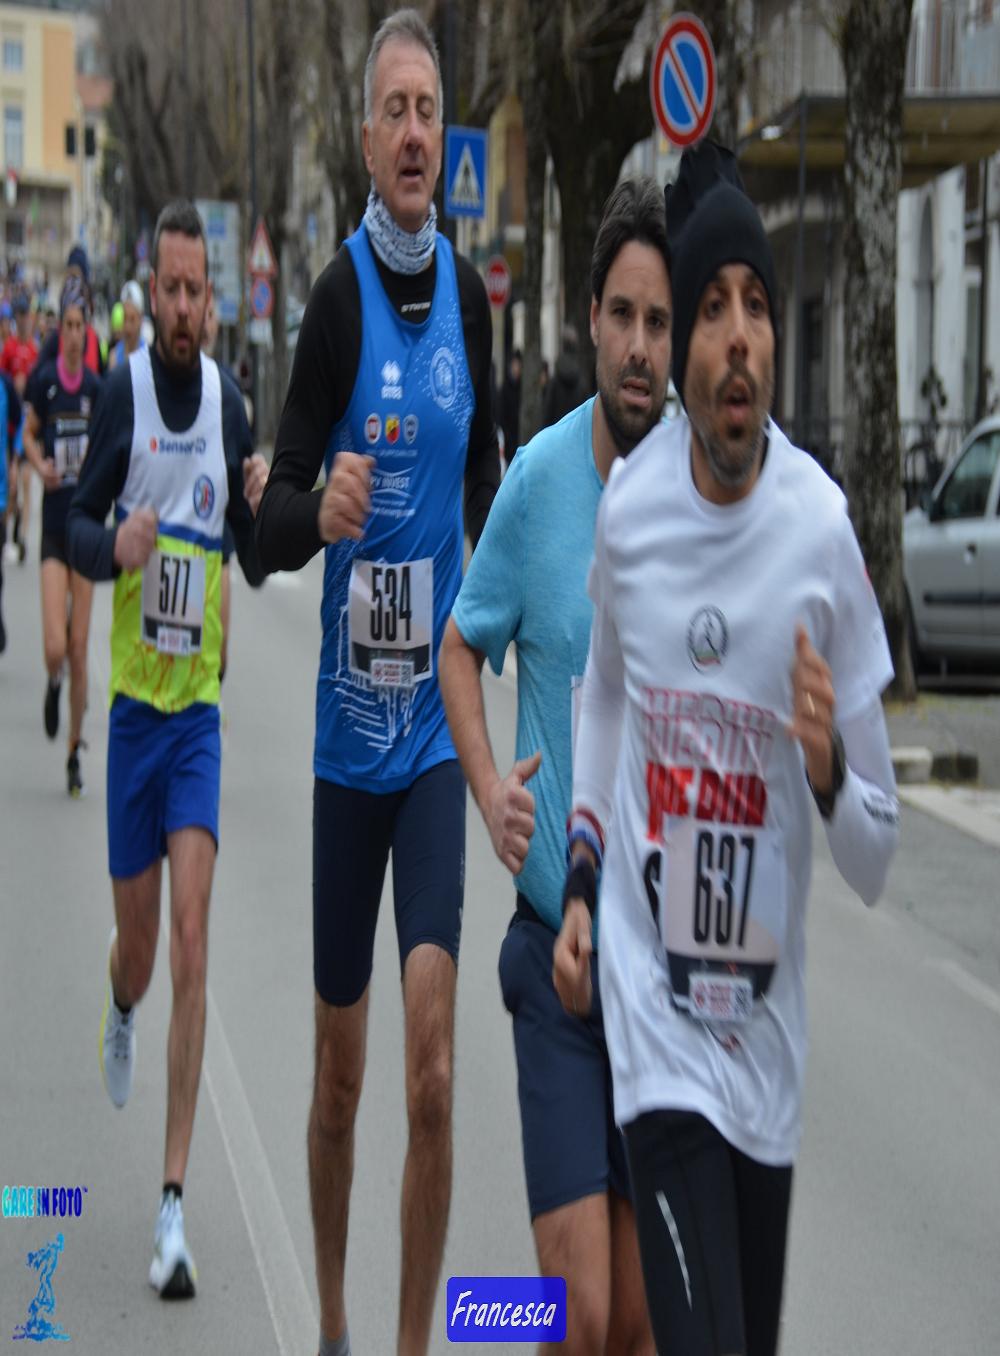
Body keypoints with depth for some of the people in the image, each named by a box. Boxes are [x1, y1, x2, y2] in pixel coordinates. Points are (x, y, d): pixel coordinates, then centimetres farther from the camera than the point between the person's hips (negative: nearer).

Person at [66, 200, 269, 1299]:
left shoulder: (228, 404, 3)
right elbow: (76, 526, -3)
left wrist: (263, 512, -11)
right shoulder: (122, 392, -4)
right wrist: (115, 547, -25)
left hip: (200, 707, 1)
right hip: (133, 700, -1)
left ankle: (174, 1208, -11)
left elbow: (259, 562, 11)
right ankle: (120, 1016, 50)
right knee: (136, 940, 9)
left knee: (190, 943, -11)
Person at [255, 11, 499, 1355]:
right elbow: (270, 523, -14)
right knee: (341, 1077, 9)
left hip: (437, 728, 2)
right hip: (345, 732, -2)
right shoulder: (338, 295, -10)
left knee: (432, 1076, -9)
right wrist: (318, 509, -35)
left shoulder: (469, 293, 2)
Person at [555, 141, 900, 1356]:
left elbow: (876, 861, -4)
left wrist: (830, 771, -25)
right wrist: (578, 885, 6)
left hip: (769, 1044, 1)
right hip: (653, 1018, -1)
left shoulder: (823, 529, -10)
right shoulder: (625, 507, -6)